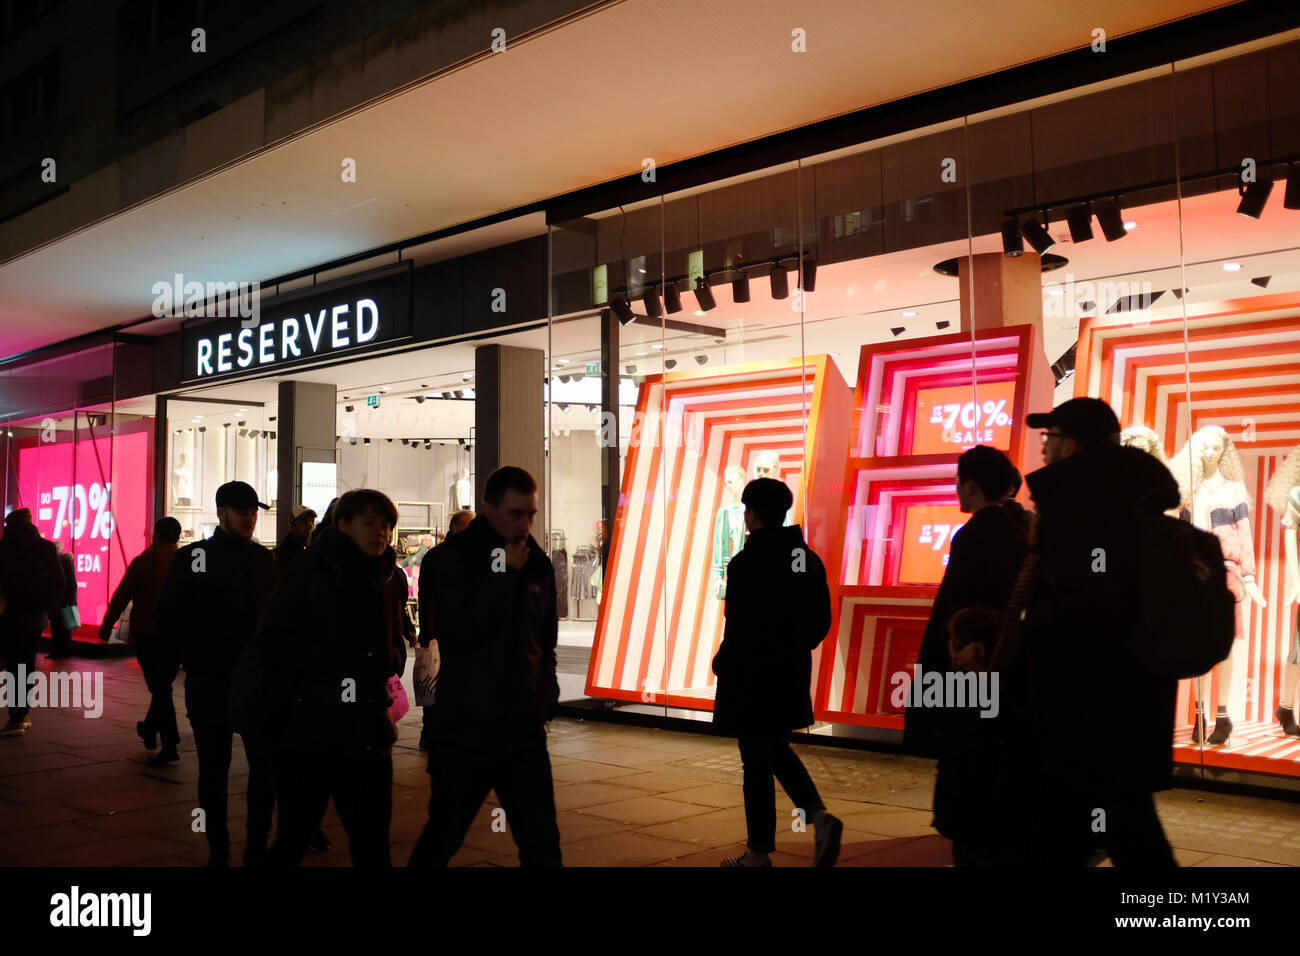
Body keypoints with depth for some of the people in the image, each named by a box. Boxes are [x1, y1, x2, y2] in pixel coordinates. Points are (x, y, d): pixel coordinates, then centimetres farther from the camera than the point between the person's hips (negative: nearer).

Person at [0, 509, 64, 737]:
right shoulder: (46, 549, 4)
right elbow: (59, 583, 5)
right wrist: (44, 605, 11)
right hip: (37, 616, 5)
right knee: (28, 665, 16)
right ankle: (24, 713, 23)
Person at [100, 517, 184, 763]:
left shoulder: (143, 562, -7)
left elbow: (121, 597, -5)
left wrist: (106, 628, 4)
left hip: (148, 634, -4)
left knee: (160, 688, -3)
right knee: (164, 684, 20)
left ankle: (170, 745, -9)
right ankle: (149, 729, 38)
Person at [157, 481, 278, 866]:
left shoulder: (265, 559, 9)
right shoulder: (193, 557, -2)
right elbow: (169, 618, -3)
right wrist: (200, 655, -9)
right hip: (210, 682, -2)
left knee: (267, 763, 1)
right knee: (214, 769, 8)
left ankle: (257, 846, 16)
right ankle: (217, 851, 20)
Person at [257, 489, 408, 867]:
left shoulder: (391, 579, 10)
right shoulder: (309, 571, -4)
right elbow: (273, 639, -7)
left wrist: (390, 672, 5)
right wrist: (328, 665, -12)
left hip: (369, 735, 5)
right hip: (309, 732, -4)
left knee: (373, 846, 9)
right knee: (293, 840, 5)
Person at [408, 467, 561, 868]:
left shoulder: (537, 564, 6)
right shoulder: (449, 561, -6)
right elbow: (461, 634, -19)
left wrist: (546, 696, 10)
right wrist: (503, 574, -18)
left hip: (524, 729, 3)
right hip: (465, 729, -3)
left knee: (542, 843, 2)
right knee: (441, 840, 10)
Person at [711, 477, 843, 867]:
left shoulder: (746, 562, -17)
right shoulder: (809, 559, 4)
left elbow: (739, 627, -18)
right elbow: (822, 621, 8)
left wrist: (720, 663, -2)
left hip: (752, 677, -7)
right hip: (793, 674, 7)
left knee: (757, 762, 4)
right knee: (778, 751, 23)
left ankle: (758, 852, 14)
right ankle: (820, 816, 5)